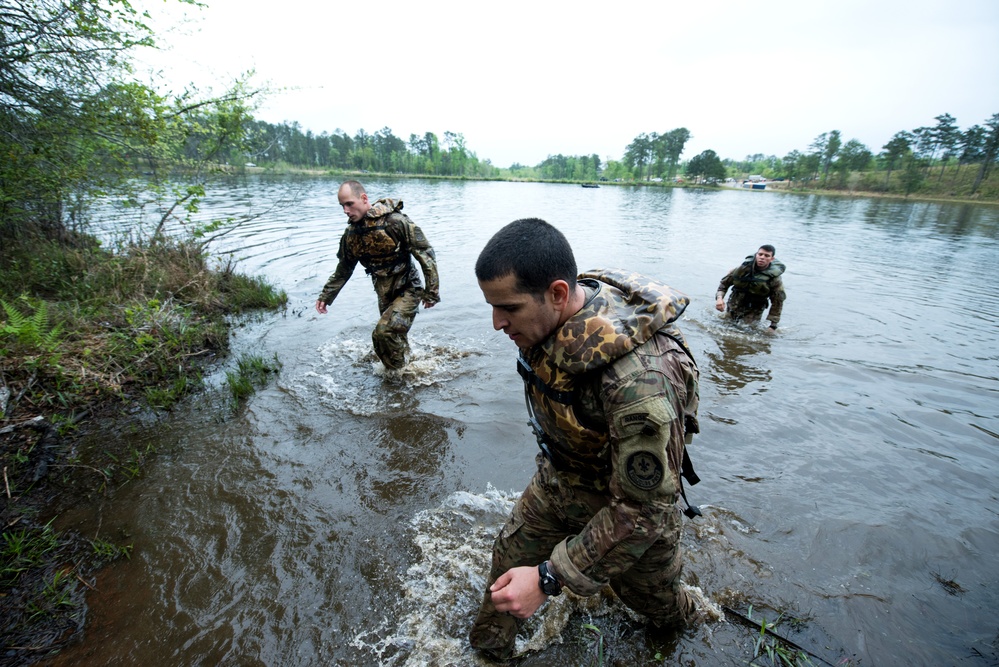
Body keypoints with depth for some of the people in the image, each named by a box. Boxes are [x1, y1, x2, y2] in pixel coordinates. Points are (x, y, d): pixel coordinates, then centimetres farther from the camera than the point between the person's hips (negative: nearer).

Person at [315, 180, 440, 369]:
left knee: (384, 332, -20)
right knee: (394, 337, 15)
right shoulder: (351, 233, 1)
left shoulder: (394, 221, -20)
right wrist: (326, 296, 12)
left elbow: (426, 254, -17)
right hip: (385, 295, 7)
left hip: (407, 290, -7)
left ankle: (399, 372, 4)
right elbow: (344, 269, 15)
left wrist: (432, 291, -16)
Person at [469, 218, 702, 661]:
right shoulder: (551, 316, -19)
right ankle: (486, 650, 48)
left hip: (631, 499, -5)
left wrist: (549, 578, -30)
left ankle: (679, 620, 62)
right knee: (510, 560, 18)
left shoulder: (637, 379, -44)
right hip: (558, 480, 5)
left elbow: (641, 511, -32)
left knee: (647, 594, 25)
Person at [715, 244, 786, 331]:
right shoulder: (744, 267, -11)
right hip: (734, 307, 2)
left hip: (754, 311, -2)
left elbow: (777, 303, -7)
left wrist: (773, 326, -9)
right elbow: (725, 283, -1)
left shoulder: (775, 279, -15)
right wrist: (719, 297, -19)